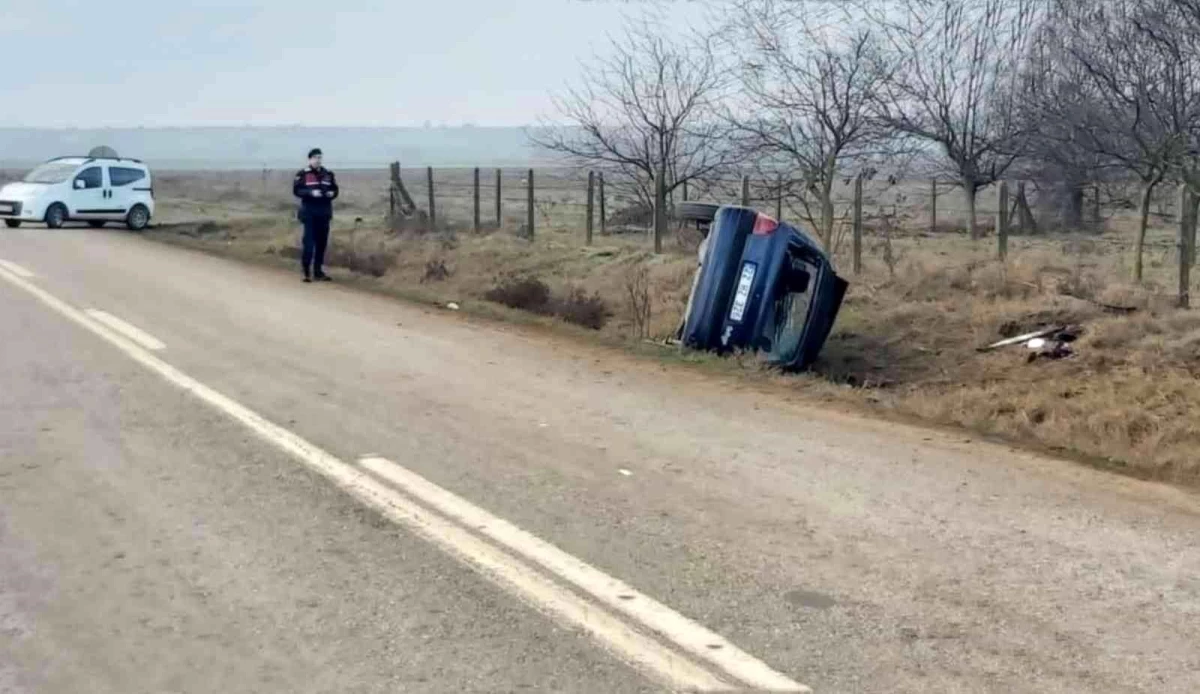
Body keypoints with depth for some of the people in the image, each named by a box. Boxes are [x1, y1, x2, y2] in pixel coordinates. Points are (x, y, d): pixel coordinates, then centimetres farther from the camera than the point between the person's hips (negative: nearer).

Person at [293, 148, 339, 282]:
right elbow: (296, 190, -8)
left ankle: (318, 271, 16)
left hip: (324, 212, 5)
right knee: (309, 242, -8)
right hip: (309, 212, -5)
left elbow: (335, 189, 17)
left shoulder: (328, 174, 11)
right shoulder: (302, 174, -3)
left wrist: (332, 193, -6)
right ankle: (306, 272, -1)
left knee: (322, 242, 8)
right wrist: (311, 193, -21)